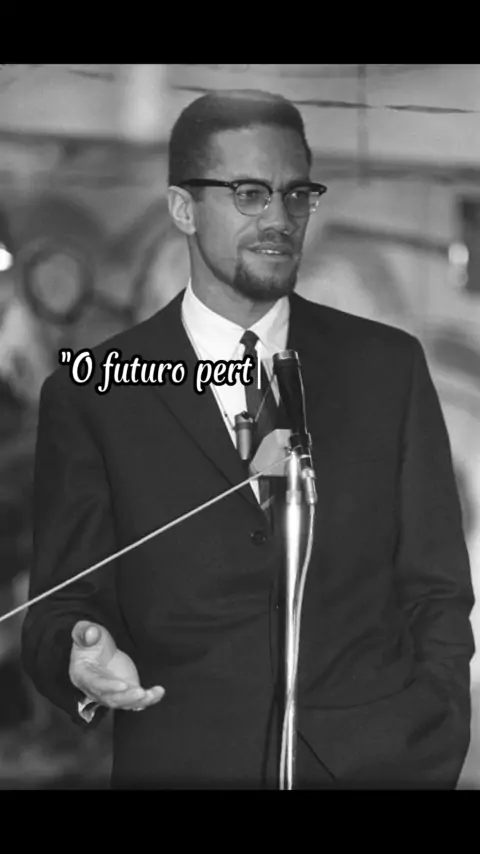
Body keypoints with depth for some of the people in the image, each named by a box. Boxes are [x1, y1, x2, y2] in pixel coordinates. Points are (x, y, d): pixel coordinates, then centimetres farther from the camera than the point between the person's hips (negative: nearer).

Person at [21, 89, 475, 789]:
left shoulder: (389, 366, 6)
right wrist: (83, 656, -20)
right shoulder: (88, 398, 1)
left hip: (383, 759, 1)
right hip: (181, 761, 0)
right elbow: (63, 606, 2)